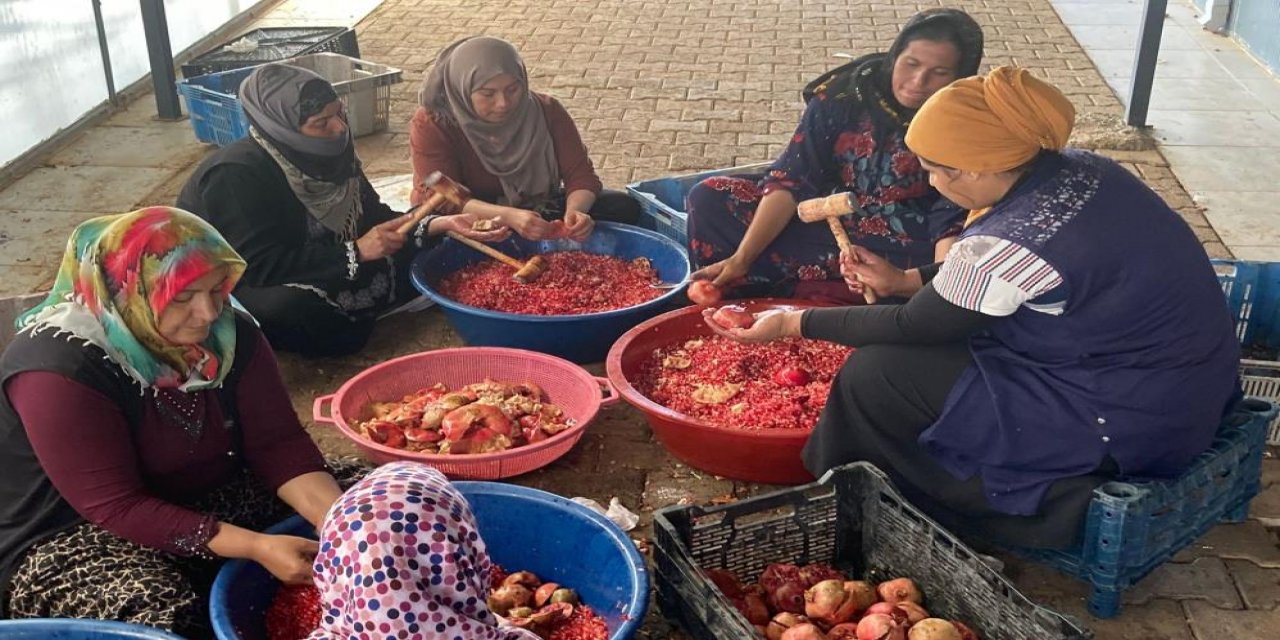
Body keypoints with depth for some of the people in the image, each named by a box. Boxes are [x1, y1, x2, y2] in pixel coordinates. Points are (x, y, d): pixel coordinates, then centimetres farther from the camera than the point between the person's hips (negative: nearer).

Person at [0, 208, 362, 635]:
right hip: (74, 536, -6)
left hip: (209, 501, 6)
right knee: (159, 607, -37)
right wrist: (257, 546, -35)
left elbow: (278, 443, -9)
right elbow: (117, 507, -28)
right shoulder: (60, 372, -26)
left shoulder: (230, 335, -8)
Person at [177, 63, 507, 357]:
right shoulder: (236, 176, -28)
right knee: (291, 308, -42)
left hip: (313, 276, 8)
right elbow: (261, 267, -33)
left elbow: (373, 219, 0)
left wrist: (441, 224, -17)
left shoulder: (329, 153, -5)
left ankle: (337, 313, -10)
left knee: (424, 249, -3)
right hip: (236, 292, -7)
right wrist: (356, 253, -33)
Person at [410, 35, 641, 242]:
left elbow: (581, 175, -11)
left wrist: (575, 210, -36)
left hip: (539, 213, 2)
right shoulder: (432, 123, -18)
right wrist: (507, 216, -43)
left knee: (623, 207, -16)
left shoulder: (546, 110, -9)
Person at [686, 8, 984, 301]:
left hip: (900, 249, -2)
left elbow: (953, 221, -18)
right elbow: (790, 180, -16)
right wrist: (741, 259, -24)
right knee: (710, 197, -9)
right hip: (821, 215, 3)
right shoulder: (842, 95, -14)